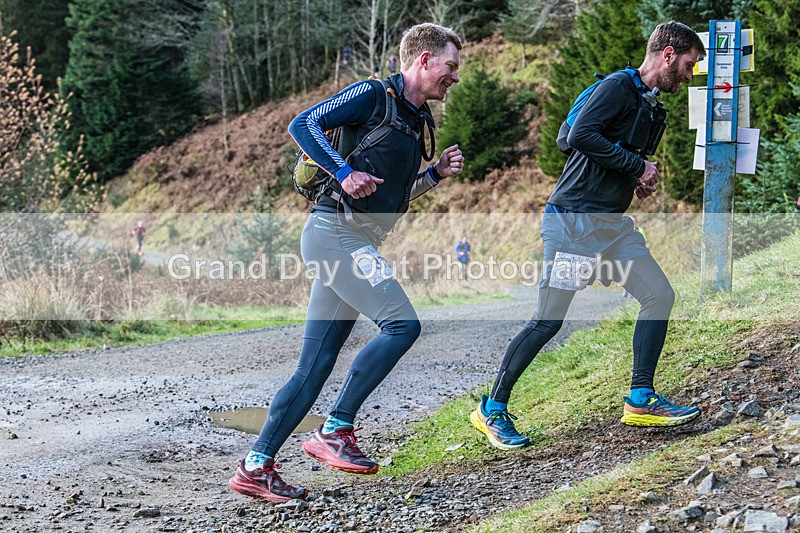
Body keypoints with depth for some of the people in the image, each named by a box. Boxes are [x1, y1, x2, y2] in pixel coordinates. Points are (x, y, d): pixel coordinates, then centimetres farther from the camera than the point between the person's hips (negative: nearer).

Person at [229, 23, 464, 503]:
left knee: (315, 367, 4)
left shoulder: (415, 121, 23)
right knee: (402, 323, -19)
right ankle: (336, 430, -12)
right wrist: (345, 171, -20)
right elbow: (303, 124, -11)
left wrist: (436, 173, 14)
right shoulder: (373, 95, -3)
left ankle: (256, 467, 6)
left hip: (360, 243, 9)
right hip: (335, 230, -9)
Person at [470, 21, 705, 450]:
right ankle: (492, 408, 4)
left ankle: (640, 401, 7)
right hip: (573, 221, -10)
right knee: (549, 319, -7)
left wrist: (638, 183, 10)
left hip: (612, 224, 10)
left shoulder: (647, 103, 19)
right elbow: (581, 136, -24)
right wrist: (639, 165, -17)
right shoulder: (617, 86, -10)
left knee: (660, 295, 1)